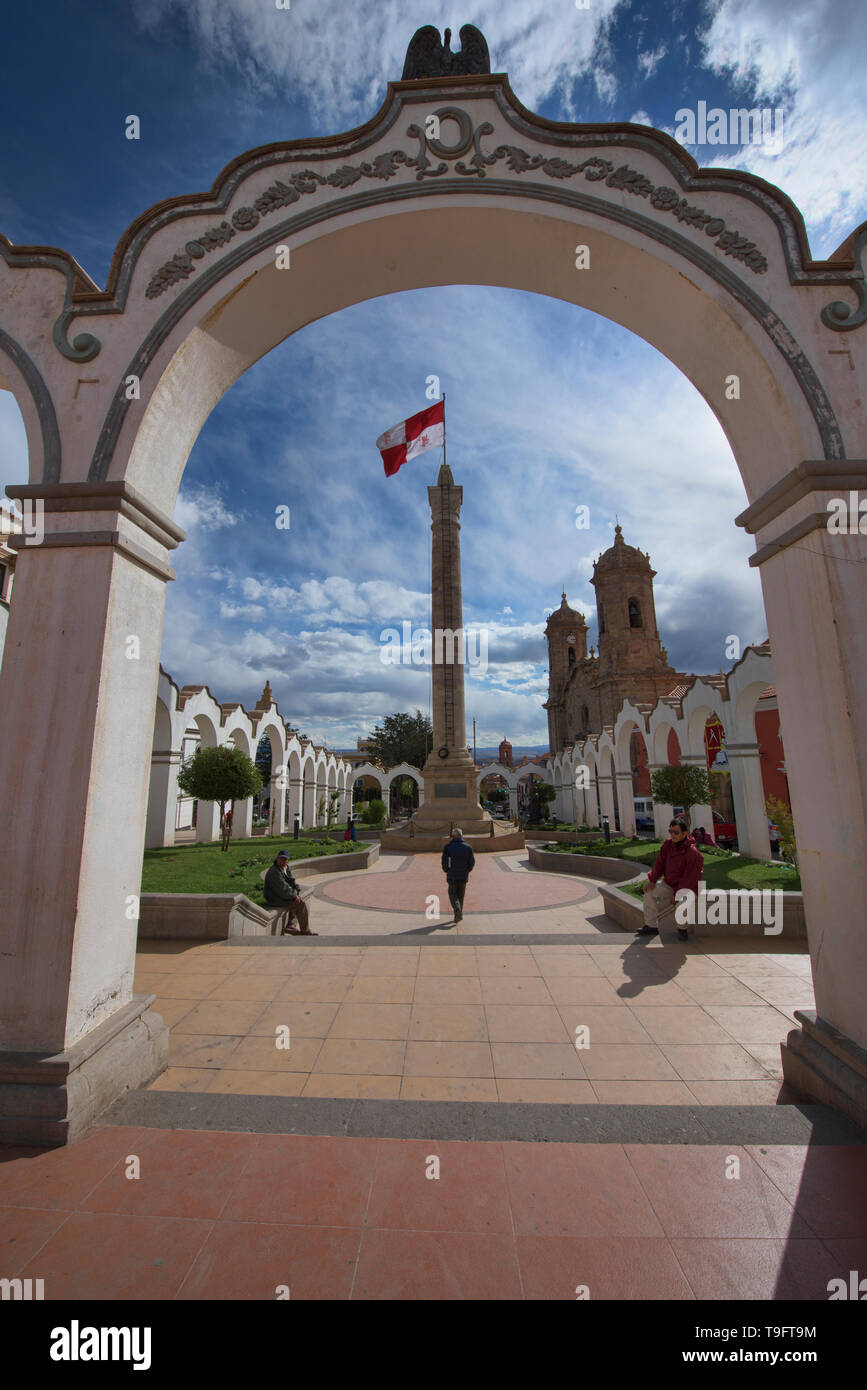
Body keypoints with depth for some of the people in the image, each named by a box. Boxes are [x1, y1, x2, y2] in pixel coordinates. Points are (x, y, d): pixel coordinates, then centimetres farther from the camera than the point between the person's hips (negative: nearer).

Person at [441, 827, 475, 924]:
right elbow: (472, 862, -2)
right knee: (461, 896, 17)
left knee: (453, 894, 13)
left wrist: (447, 871, 7)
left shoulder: (448, 847, -10)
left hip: (452, 876, -2)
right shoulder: (468, 847, -5)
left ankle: (457, 909, -11)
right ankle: (459, 915, 23)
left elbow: (444, 861, -11)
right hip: (464, 876, 2)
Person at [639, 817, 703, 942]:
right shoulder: (668, 844, -5)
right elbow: (660, 863, 2)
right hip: (669, 883, 7)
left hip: (687, 888, -6)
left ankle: (682, 928, -1)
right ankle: (651, 926, 1)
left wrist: (677, 894, -21)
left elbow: (689, 878, -22)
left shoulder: (692, 852, -25)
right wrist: (652, 880, -7)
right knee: (649, 892, -7)